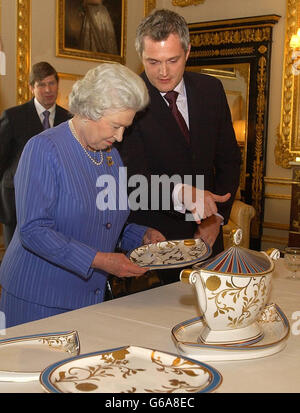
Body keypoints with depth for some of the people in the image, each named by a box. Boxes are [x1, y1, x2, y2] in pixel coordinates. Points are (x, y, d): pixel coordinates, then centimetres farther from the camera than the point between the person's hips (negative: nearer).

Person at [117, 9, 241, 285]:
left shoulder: (211, 90, 2)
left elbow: (229, 159, 8)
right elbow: (134, 176, -20)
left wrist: (217, 216, -4)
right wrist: (180, 193, -38)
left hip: (205, 234, 4)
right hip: (150, 236, -4)